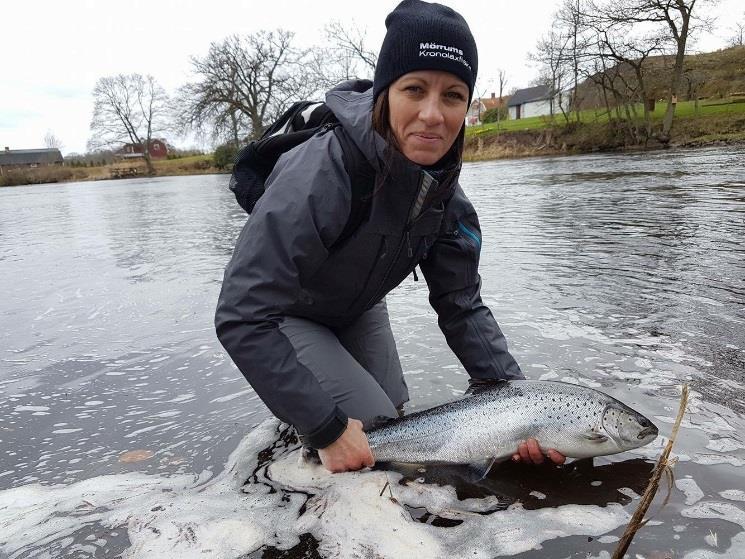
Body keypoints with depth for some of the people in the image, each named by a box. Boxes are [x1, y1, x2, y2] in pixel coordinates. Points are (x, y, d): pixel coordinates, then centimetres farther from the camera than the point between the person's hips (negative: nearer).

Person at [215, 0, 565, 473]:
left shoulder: (442, 188, -17)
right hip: (283, 317, -6)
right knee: (375, 427, -12)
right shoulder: (319, 176, -38)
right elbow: (243, 318, -38)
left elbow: (462, 308, -13)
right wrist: (327, 429, -36)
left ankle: (297, 429, 39)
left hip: (357, 310, 6)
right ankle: (298, 436, 17)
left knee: (395, 418, 15)